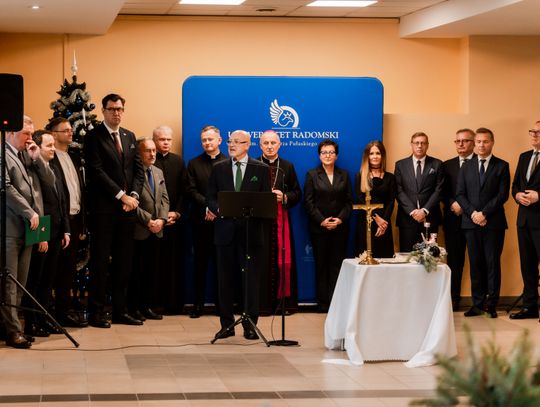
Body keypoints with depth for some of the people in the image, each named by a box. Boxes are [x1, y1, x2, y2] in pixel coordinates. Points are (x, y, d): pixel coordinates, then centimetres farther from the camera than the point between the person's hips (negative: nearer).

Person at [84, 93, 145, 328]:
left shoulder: (129, 137, 16)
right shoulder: (94, 137, -3)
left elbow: (138, 169, 13)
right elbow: (97, 171, -12)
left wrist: (133, 195, -4)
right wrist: (121, 195, -14)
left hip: (127, 207, 6)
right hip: (103, 208, -6)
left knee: (124, 262, 8)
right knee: (100, 261, -3)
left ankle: (120, 311, 14)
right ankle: (96, 312, 1)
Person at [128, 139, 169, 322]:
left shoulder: (158, 172, 15)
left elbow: (164, 199, 13)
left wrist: (162, 219, -3)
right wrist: (148, 220, -14)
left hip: (156, 230, 7)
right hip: (138, 230, -7)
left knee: (153, 270, 8)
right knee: (136, 270, -1)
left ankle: (148, 305, 15)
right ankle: (134, 307, 7)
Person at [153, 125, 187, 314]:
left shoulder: (178, 161, 12)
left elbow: (184, 191, 9)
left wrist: (177, 213, -4)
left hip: (174, 219, 3)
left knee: (174, 261, 2)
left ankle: (173, 303, 6)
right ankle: (155, 302, 1)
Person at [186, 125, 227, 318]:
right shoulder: (194, 164, 10)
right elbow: (192, 191, 1)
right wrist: (208, 206, -14)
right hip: (200, 221, 1)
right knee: (200, 263, 3)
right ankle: (198, 304, 6)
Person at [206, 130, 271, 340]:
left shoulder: (261, 169, 5)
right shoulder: (218, 169, 10)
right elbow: (210, 198, 9)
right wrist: (219, 209, -11)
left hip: (251, 230, -2)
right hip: (225, 230, 2)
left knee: (251, 279, -1)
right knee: (225, 279, 4)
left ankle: (250, 325, 5)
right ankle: (227, 324, 11)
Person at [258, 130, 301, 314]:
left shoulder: (288, 167, 13)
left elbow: (297, 194, 10)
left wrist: (284, 197, -8)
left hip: (281, 219, 2)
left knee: (282, 259, -2)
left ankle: (283, 300, 4)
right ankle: (261, 303, 0)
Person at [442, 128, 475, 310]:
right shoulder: (447, 165, 13)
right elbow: (443, 193, 10)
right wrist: (452, 204, -8)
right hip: (454, 219, 3)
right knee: (454, 260, 6)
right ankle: (454, 299, 12)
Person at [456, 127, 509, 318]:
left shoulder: (502, 166, 4)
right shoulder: (466, 167, 13)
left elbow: (503, 195, -5)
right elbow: (460, 194, 8)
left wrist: (484, 213, -12)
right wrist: (472, 213, -8)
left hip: (494, 222, -3)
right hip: (471, 222, 3)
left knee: (492, 263, -1)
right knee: (475, 263, 3)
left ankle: (491, 304, 2)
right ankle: (478, 303, 6)